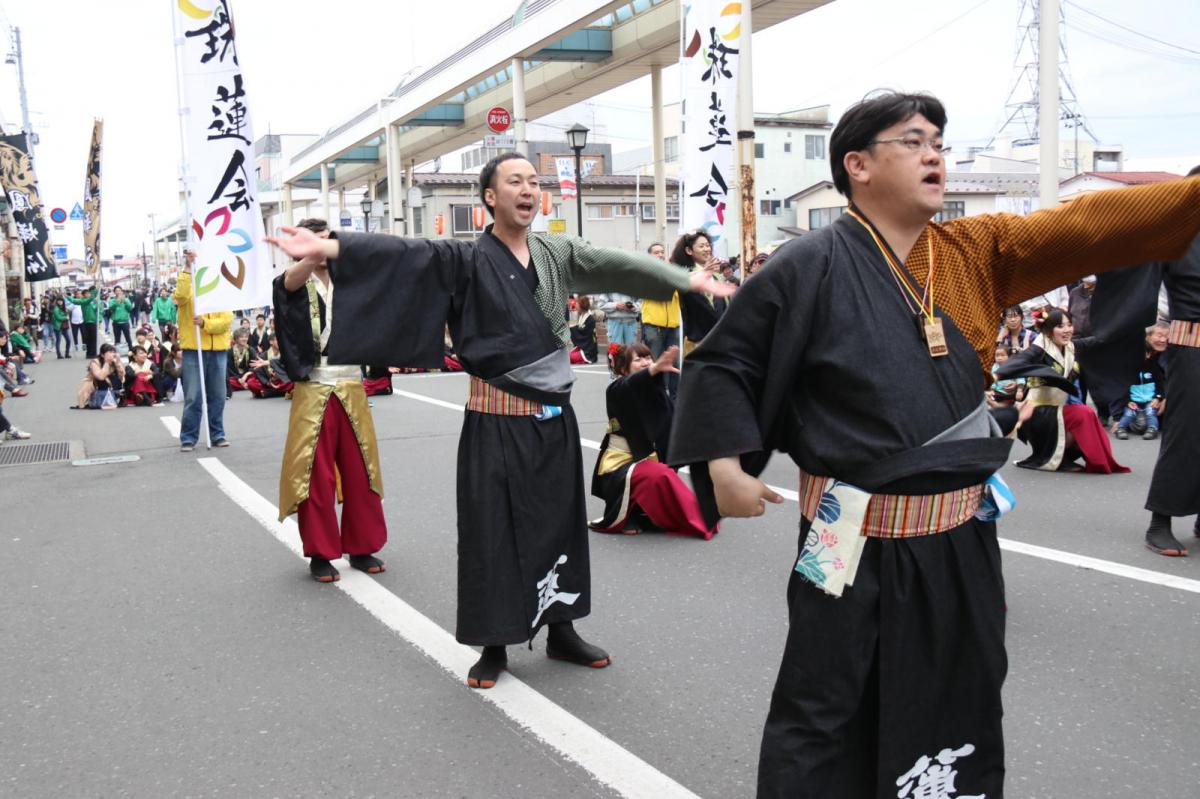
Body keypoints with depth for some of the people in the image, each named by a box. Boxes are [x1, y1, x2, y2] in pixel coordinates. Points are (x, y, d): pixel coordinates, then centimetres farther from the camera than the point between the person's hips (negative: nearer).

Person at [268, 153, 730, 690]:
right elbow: (404, 254, -20)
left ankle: (560, 631, 28)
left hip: (555, 415, 5)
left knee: (559, 522, 12)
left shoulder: (557, 252, 8)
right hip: (499, 419, -4)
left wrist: (686, 280, -6)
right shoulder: (468, 259, -7)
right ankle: (495, 646, 17)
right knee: (495, 529, 1)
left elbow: (619, 266, 2)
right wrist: (326, 248, -35)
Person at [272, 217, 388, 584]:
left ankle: (362, 547, 20)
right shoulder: (294, 285, 1)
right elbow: (296, 275, -23)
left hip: (350, 389, 3)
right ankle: (320, 554, 13)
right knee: (316, 477, 1)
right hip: (313, 393, -3)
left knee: (359, 473, 7)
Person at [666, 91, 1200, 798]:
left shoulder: (978, 253, 5)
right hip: (855, 545, -5)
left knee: (960, 715, 19)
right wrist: (724, 465, -11)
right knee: (824, 721, 5)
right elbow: (722, 362, -3)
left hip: (962, 543, 5)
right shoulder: (811, 267, -8)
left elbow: (1093, 226, -5)